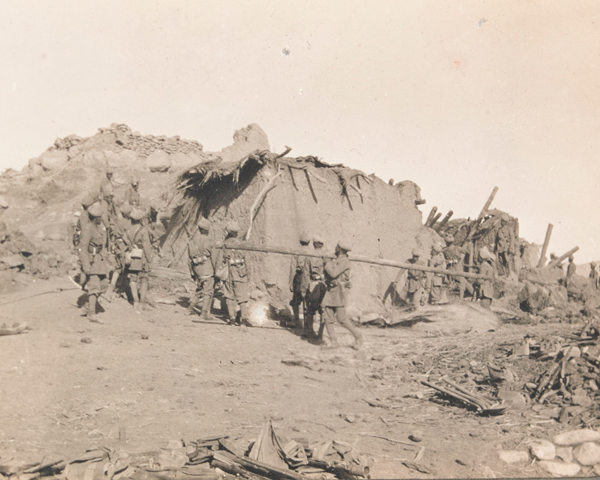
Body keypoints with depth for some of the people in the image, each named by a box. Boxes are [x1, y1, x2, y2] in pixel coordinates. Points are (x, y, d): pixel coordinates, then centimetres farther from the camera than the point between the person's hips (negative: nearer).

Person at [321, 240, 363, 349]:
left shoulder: (344, 261, -12)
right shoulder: (335, 260, 17)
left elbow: (333, 273, -21)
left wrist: (327, 266, -6)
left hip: (339, 292, -8)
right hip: (330, 292, 8)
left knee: (342, 319, -8)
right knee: (328, 318, -1)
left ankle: (358, 336, 10)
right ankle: (334, 342, 2)